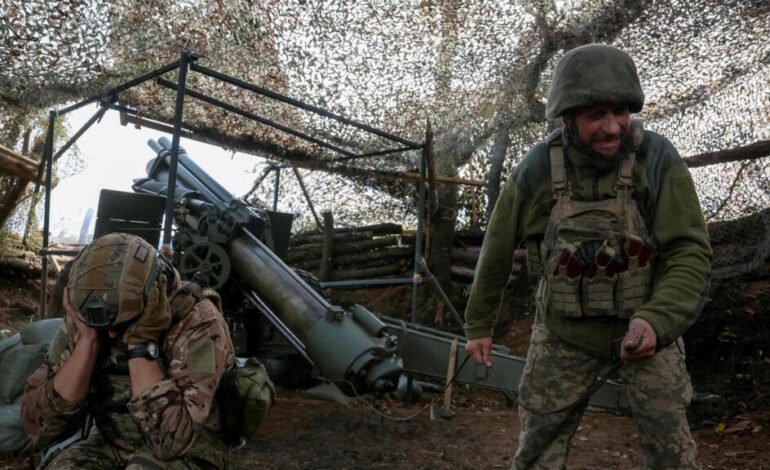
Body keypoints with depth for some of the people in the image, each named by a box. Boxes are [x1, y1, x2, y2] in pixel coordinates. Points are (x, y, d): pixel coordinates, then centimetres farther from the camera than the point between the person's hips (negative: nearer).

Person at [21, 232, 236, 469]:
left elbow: (172, 438, -30)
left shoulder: (198, 322, -23)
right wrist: (88, 340, -23)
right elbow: (39, 428, -15)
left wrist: (141, 343, -30)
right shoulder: (83, 319, -9)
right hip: (110, 443, 3)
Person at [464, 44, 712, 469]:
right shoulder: (536, 171, -16)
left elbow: (690, 254, -21)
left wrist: (655, 320, -39)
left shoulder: (659, 160, -20)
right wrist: (478, 325, 7)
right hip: (565, 334, 1)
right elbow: (497, 249, -2)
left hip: (644, 327, 0)